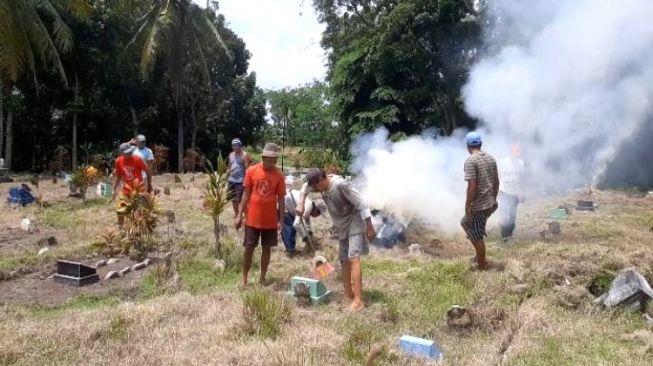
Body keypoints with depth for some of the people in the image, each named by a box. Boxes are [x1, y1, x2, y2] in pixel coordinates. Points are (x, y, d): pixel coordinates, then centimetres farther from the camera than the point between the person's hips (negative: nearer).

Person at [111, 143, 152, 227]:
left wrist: (149, 185, -4)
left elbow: (147, 171, -7)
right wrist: (115, 190, 7)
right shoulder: (118, 161, -5)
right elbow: (118, 177, 8)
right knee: (120, 210, 2)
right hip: (127, 189, 3)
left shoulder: (137, 159, -15)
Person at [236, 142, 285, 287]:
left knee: (267, 248, 10)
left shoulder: (279, 175, -5)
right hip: (253, 219, 0)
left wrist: (281, 220, -4)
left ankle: (262, 278, 23)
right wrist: (239, 215, -3)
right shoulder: (251, 171, -6)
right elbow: (246, 194, 0)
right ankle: (244, 279, 18)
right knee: (249, 248, 5)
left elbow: (281, 198, -1)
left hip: (270, 220, 1)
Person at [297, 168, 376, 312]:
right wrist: (302, 202, 2)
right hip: (342, 226, 9)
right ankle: (348, 295, 24)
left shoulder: (340, 184, -28)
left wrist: (369, 227, -25)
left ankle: (358, 301, -23)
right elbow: (306, 187, 18)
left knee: (353, 258, -19)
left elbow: (360, 204, -26)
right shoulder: (322, 185, -4)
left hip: (354, 223, -8)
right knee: (344, 259, 11)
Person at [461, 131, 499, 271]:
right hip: (490, 203, 8)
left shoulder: (470, 161, -17)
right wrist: (494, 199, 24)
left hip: (479, 205, -8)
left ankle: (482, 265, 19)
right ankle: (480, 256, 32)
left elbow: (472, 186, -22)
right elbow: (496, 182, 13)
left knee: (477, 236, 6)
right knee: (466, 223, 25)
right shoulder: (491, 158, 7)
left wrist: (467, 205, -15)